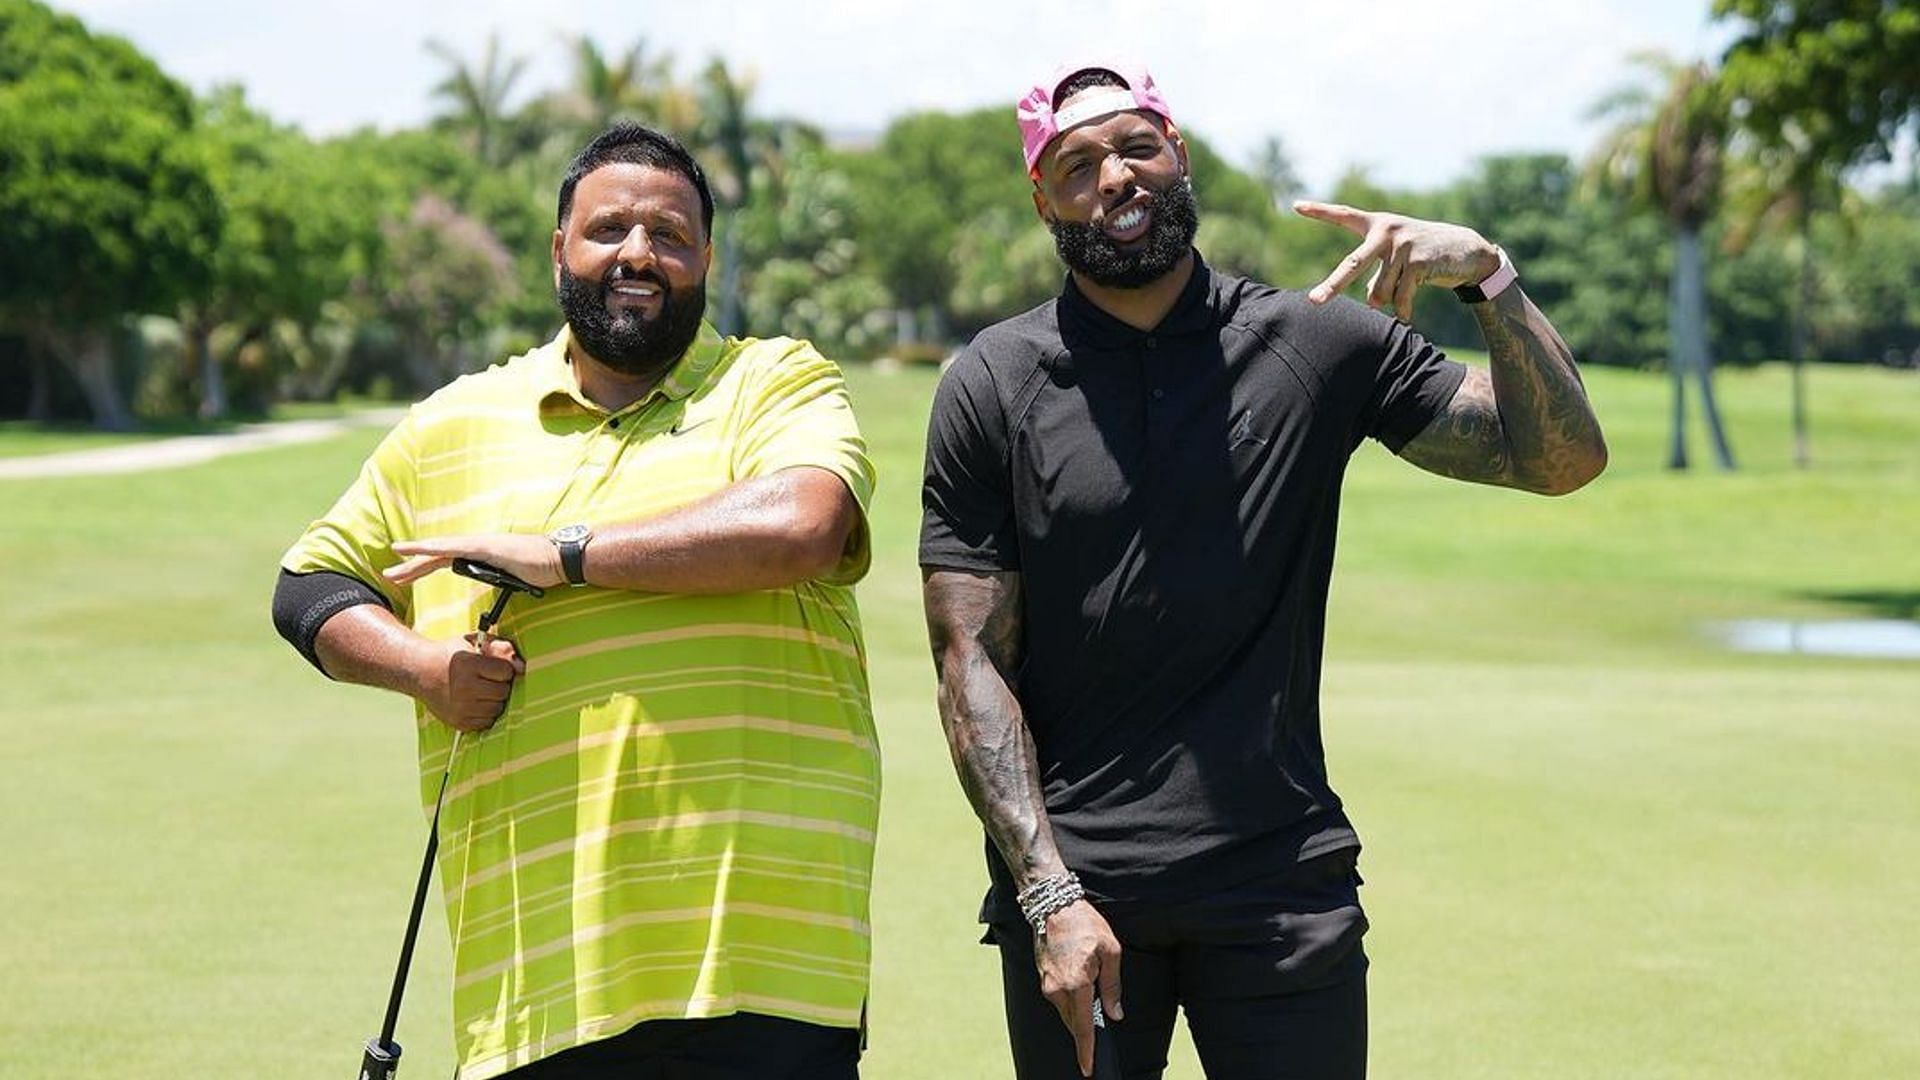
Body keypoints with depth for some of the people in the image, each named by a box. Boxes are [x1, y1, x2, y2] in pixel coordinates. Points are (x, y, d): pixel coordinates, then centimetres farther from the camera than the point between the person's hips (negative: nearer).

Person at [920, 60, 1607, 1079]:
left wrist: (1487, 274, -13)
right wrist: (1050, 895, -11)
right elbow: (972, 662, -2)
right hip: (1069, 883, 0)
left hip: (1284, 884, 0)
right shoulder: (991, 385, 2)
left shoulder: (1319, 344, 4)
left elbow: (1561, 454, 2)